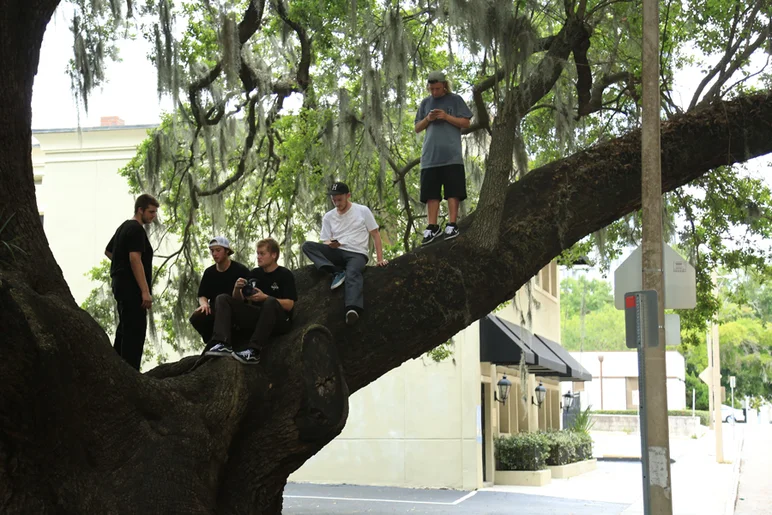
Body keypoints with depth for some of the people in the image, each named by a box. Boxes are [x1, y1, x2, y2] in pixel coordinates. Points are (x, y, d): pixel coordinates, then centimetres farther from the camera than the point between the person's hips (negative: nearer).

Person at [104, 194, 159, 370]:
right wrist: (145, 291, -24)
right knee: (135, 331, -12)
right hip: (131, 288, -11)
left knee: (124, 329, 17)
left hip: (120, 284, 11)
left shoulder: (124, 227, 18)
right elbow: (135, 259, -22)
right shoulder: (137, 230, -13)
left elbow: (108, 251, 30)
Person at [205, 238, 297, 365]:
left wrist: (264, 297, -25)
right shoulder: (255, 274, 13)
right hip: (256, 317, 6)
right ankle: (222, 344, -29)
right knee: (222, 299, -6)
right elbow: (238, 300, 13)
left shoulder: (285, 275, -3)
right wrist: (237, 288, -9)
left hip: (280, 321, -6)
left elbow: (289, 305, -13)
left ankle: (253, 351, -41)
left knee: (270, 302, -38)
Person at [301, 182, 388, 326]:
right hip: (337, 253, 4)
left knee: (352, 273, -40)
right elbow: (325, 242, 11)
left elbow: (375, 234, 7)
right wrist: (331, 245, -15)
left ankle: (353, 309, -66)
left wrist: (380, 259, -1)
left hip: (357, 254, -4)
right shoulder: (328, 216, 13)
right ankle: (337, 272, -30)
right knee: (307, 245, -19)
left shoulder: (363, 211, 5)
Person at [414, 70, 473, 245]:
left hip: (452, 156, -3)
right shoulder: (425, 103, 16)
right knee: (431, 193, 2)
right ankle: (432, 227, 5)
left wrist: (446, 117, -9)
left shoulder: (455, 100, 7)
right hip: (430, 156, 3)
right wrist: (427, 119, -2)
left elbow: (466, 123, 3)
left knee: (453, 191, -4)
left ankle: (452, 225, 0)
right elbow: (417, 129, 18)